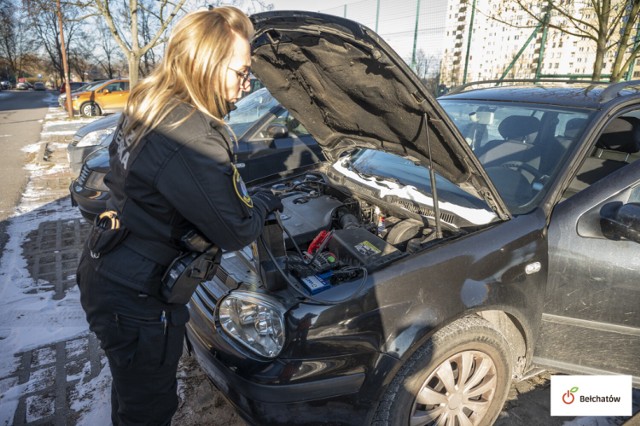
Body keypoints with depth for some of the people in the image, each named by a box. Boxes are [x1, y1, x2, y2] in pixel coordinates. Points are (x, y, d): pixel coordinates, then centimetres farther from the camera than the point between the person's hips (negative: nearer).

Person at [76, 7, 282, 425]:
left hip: (107, 275, 9)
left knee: (132, 388, 32)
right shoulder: (193, 140, -29)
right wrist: (266, 201, -1)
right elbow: (236, 232, -24)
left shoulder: (147, 109, 1)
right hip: (135, 299, -9)